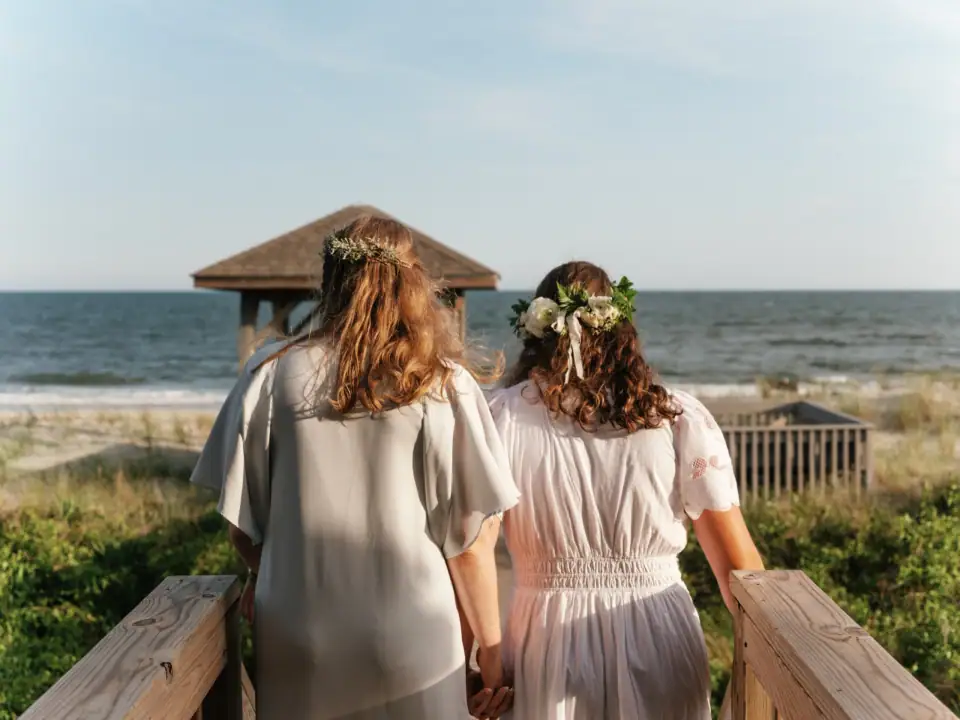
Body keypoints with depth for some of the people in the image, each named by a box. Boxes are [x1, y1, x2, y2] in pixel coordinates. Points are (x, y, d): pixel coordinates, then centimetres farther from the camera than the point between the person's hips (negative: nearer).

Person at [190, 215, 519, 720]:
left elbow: (240, 524, 1)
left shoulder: (272, 373, -6)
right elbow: (470, 543, -7)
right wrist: (491, 653, 6)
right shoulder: (442, 385, -9)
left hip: (295, 644, 2)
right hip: (411, 646, -1)